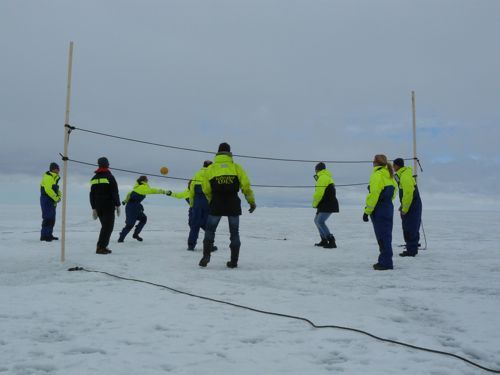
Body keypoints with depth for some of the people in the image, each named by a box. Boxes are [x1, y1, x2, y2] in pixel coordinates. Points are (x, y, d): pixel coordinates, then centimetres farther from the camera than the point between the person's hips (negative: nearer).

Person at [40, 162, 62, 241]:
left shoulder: (55, 177, 18)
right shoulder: (48, 177, -13)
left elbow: (56, 189, 23)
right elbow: (48, 189, -23)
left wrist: (59, 195, 3)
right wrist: (56, 198, -17)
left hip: (52, 201, 10)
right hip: (46, 200, -10)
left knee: (52, 219, 14)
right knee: (47, 218, -12)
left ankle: (49, 235, 22)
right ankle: (44, 236, -9)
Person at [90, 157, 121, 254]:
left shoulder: (94, 178, 13)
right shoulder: (109, 177, -8)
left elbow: (92, 194, 15)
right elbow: (115, 192, -12)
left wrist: (94, 208, 19)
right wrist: (118, 205, -6)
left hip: (98, 206, 7)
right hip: (108, 206, -7)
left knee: (105, 226, 16)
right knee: (108, 226, -4)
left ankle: (102, 246, 13)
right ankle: (101, 247, -10)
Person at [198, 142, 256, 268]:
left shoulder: (210, 168, 4)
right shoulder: (237, 167, 2)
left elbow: (206, 190, 5)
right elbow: (246, 187, -2)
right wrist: (252, 202, 9)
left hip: (216, 206, 0)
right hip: (233, 206, 0)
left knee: (210, 230, 14)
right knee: (234, 233, 12)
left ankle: (206, 255, -1)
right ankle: (234, 261, 12)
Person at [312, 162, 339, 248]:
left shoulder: (322, 177, -13)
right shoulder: (328, 177, 22)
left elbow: (319, 193, -20)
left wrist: (314, 204, -4)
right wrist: (317, 204, 11)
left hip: (328, 205, -11)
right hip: (325, 205, 11)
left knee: (320, 222, -19)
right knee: (317, 220, 19)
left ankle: (331, 241, -22)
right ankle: (324, 240, 24)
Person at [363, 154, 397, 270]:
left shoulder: (377, 175, -14)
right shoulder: (389, 175, 13)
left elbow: (374, 194, -20)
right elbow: (393, 192, 16)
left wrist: (367, 211, -16)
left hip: (379, 210, -9)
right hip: (389, 208, 9)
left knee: (382, 237, -4)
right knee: (386, 236, 13)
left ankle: (385, 262, -1)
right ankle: (385, 261, 20)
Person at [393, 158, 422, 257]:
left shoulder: (405, 176, -18)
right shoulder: (403, 175, 14)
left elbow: (408, 194, -23)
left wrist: (404, 209, -18)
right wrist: (403, 206, 17)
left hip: (412, 207, -10)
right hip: (413, 206, 10)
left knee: (409, 229, -6)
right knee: (411, 228, 15)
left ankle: (411, 250, -2)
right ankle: (412, 249, 21)